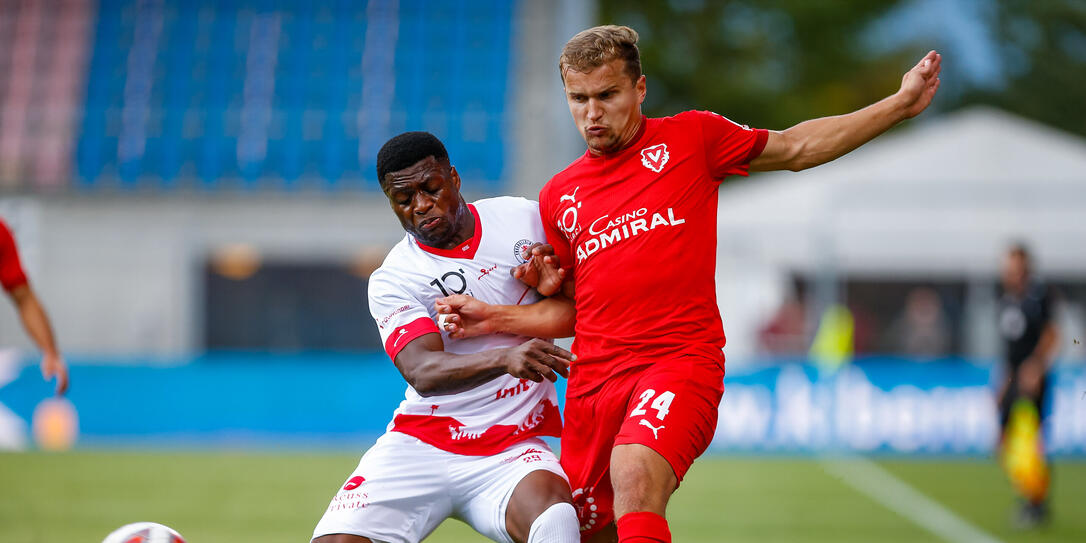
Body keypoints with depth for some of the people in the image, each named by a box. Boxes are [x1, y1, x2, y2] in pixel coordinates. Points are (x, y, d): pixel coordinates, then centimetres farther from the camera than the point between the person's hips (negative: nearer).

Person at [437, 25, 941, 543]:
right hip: (594, 379, 5)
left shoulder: (690, 138, 5)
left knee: (634, 473, -33)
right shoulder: (558, 197, 14)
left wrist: (900, 104, 11)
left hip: (681, 360, -5)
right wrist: (496, 319, 6)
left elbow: (796, 149, 14)